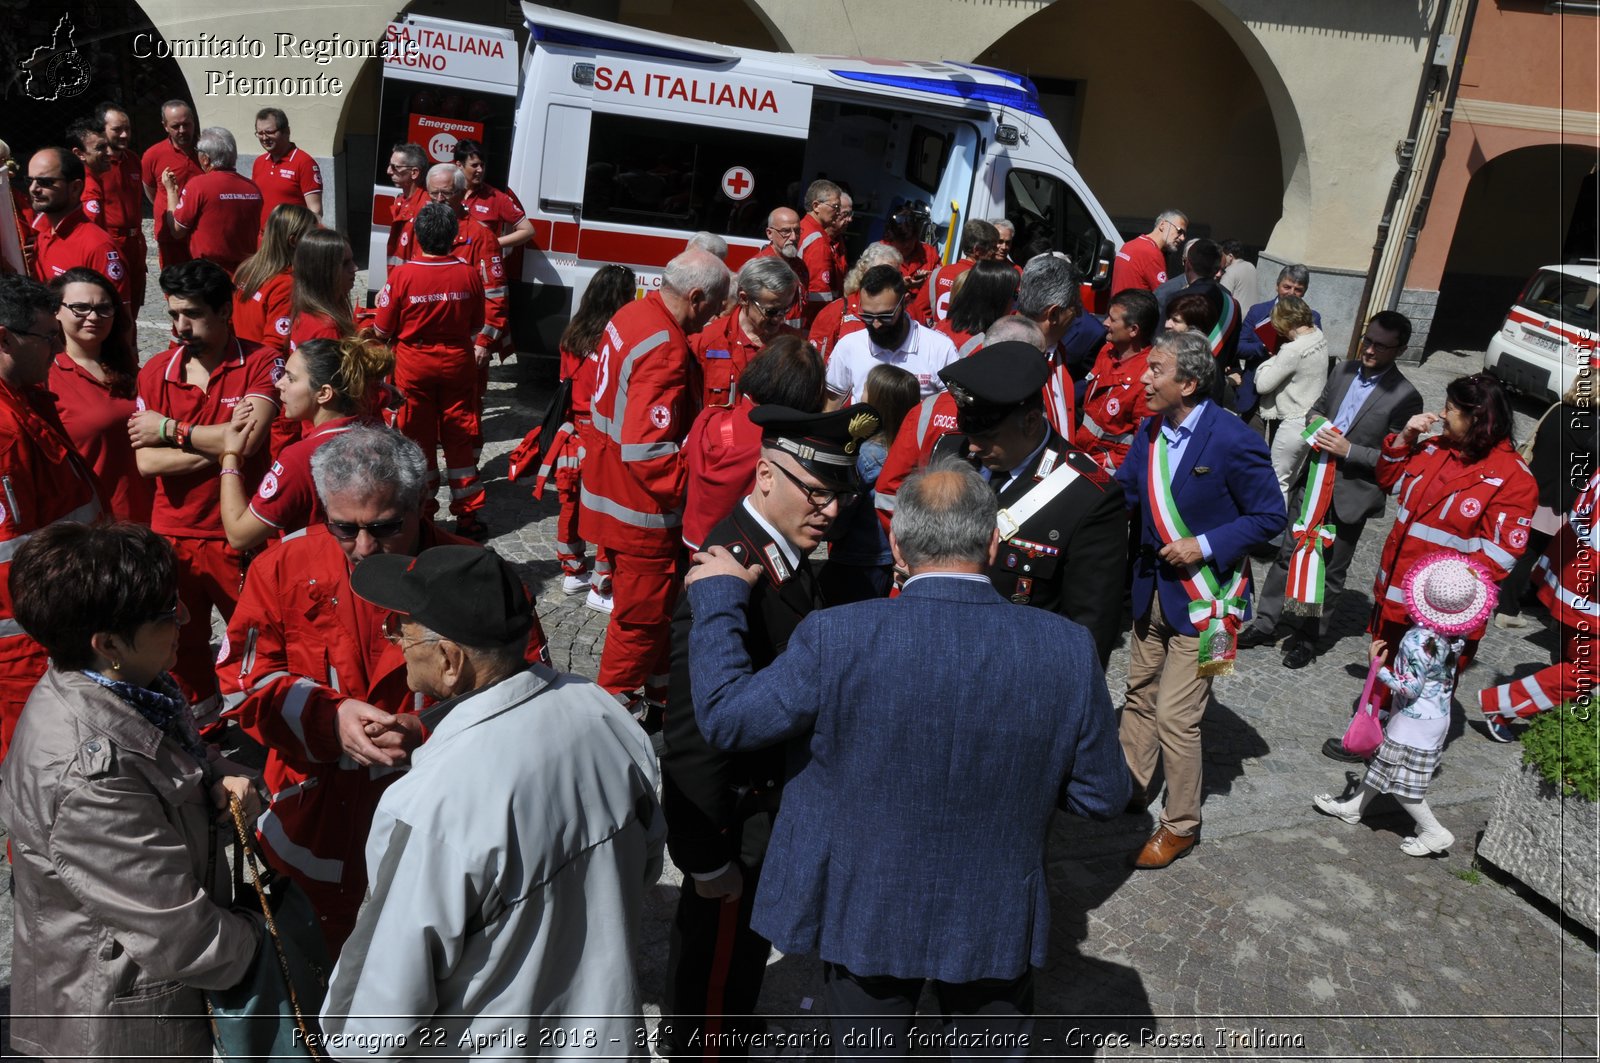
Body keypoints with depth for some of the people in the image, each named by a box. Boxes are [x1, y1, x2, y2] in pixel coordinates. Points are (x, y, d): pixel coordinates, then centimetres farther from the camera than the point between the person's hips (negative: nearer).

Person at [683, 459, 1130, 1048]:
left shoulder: (838, 638, -26)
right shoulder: (1068, 649, -18)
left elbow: (726, 716, -15)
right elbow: (1103, 796, -7)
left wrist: (718, 600, -4)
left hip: (862, 913, -1)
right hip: (997, 924, 2)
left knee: (870, 1049, 25)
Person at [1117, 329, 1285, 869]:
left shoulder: (1233, 442, -22)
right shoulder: (1151, 429, -1)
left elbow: (1270, 516, -14)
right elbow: (1123, 492, 8)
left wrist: (1205, 545, -23)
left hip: (1200, 596, -7)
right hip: (1153, 589, 7)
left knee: (1175, 716, -3)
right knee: (1140, 694, 20)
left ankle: (1180, 825, 16)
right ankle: (1130, 788, 40)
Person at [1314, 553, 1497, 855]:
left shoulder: (1417, 640, -31)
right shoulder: (1457, 635, -9)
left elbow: (1411, 688, -25)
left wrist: (1379, 668, -19)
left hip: (1415, 720, -8)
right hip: (1438, 714, 8)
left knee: (1399, 777, 7)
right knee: (1383, 760, 22)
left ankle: (1435, 832, 17)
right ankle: (1353, 806, 37)